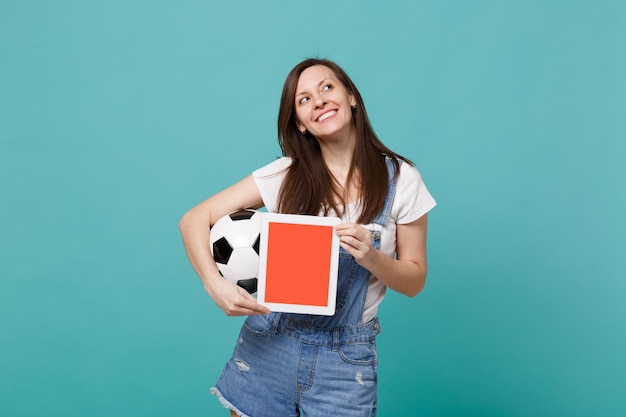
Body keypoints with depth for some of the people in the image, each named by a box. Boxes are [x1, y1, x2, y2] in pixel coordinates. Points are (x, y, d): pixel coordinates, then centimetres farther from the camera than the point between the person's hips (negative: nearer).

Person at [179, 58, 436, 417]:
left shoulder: (400, 179, -6)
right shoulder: (285, 174, -6)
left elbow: (415, 281, -1)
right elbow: (195, 221, -5)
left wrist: (371, 257, -21)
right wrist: (216, 286, -21)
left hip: (346, 359, -1)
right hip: (267, 344, 1)